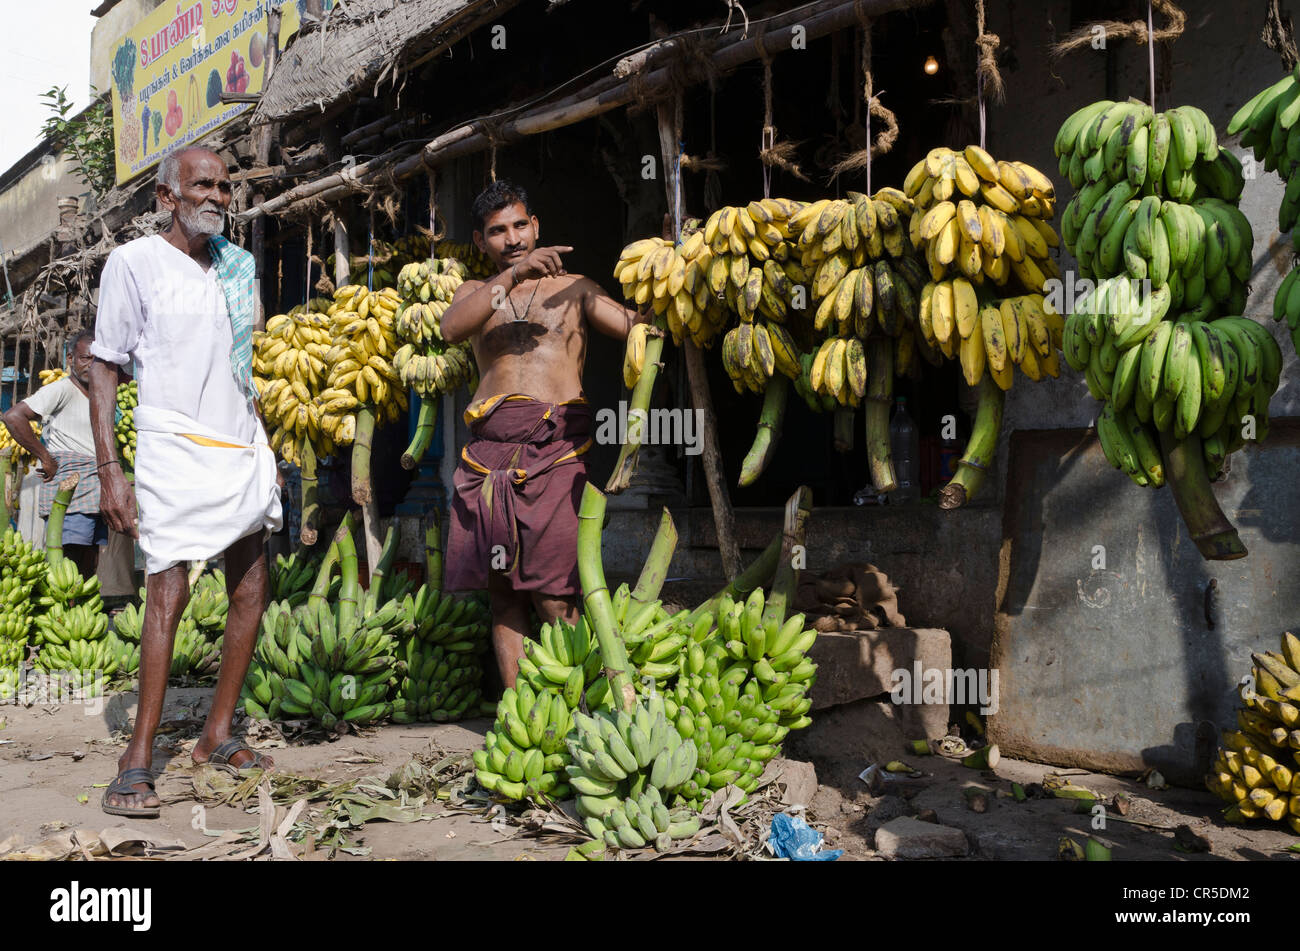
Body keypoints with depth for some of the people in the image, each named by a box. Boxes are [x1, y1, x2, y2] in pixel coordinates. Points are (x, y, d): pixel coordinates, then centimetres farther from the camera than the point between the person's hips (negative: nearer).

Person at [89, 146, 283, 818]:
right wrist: (109, 471, -12)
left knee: (251, 591, 7)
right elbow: (104, 367, -4)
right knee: (168, 592, -14)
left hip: (242, 448, 7)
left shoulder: (239, 265, 14)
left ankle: (216, 735, 19)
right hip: (175, 449, -6)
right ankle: (138, 761, -8)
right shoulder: (135, 262, -3)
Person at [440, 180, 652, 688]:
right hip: (489, 450, 3)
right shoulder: (474, 293, 20)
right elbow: (451, 328, -4)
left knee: (552, 594, -10)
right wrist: (513, 276, -12)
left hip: (555, 448, -3)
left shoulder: (573, 288, 16)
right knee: (501, 588, 2)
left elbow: (635, 325, 3)